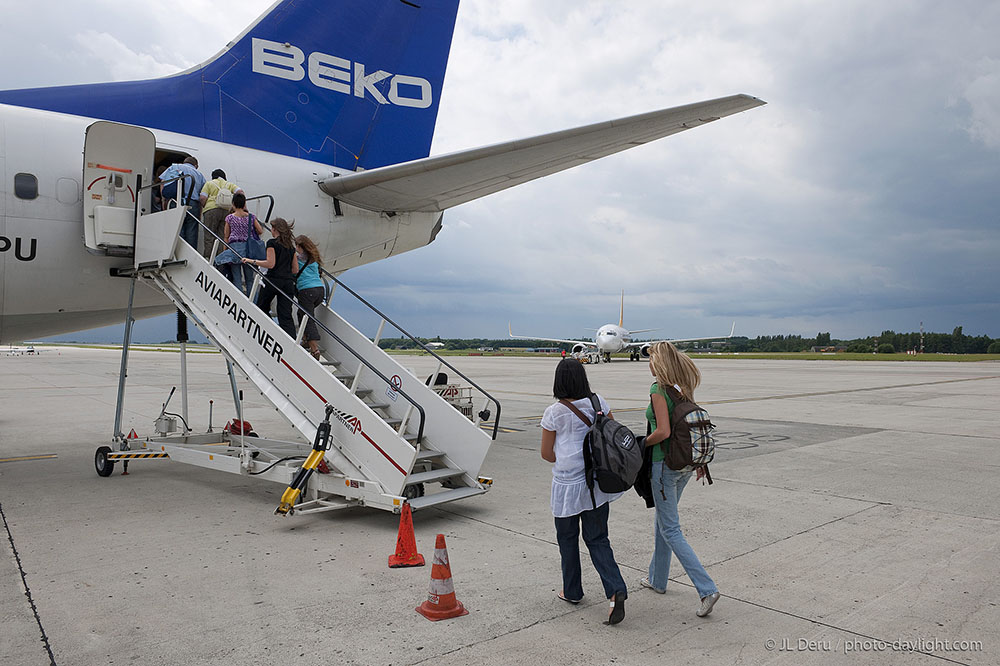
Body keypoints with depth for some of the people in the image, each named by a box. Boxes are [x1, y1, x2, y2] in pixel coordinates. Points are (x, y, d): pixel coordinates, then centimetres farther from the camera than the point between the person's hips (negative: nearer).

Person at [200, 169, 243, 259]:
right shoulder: (230, 184, 21)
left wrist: (204, 207, 17)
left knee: (209, 236, 0)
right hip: (227, 211, 2)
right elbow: (240, 191, 4)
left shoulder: (209, 183, 14)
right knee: (223, 237, 5)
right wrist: (244, 206, 3)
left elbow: (202, 198, 1)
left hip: (211, 209, -2)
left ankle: (208, 258, -5)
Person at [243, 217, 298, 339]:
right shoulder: (291, 246, 14)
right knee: (286, 316, 1)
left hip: (273, 280, -5)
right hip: (288, 282, 5)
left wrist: (253, 261, -4)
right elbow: (295, 269, 15)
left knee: (261, 308, 15)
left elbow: (270, 264, -13)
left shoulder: (272, 243, -4)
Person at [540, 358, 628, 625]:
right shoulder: (597, 403, -2)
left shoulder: (553, 412, -11)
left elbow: (547, 454, -4)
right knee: (597, 539, 11)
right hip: (597, 482, 3)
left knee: (567, 539, 16)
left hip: (567, 484, -3)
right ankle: (616, 590, -6)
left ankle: (572, 591, 30)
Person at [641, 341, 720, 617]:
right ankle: (657, 579, 35)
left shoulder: (658, 390, -18)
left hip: (665, 463, -9)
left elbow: (663, 432, -25)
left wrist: (641, 443, -7)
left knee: (670, 530, 0)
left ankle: (707, 588, -5)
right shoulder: (683, 388, 6)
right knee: (662, 521, 22)